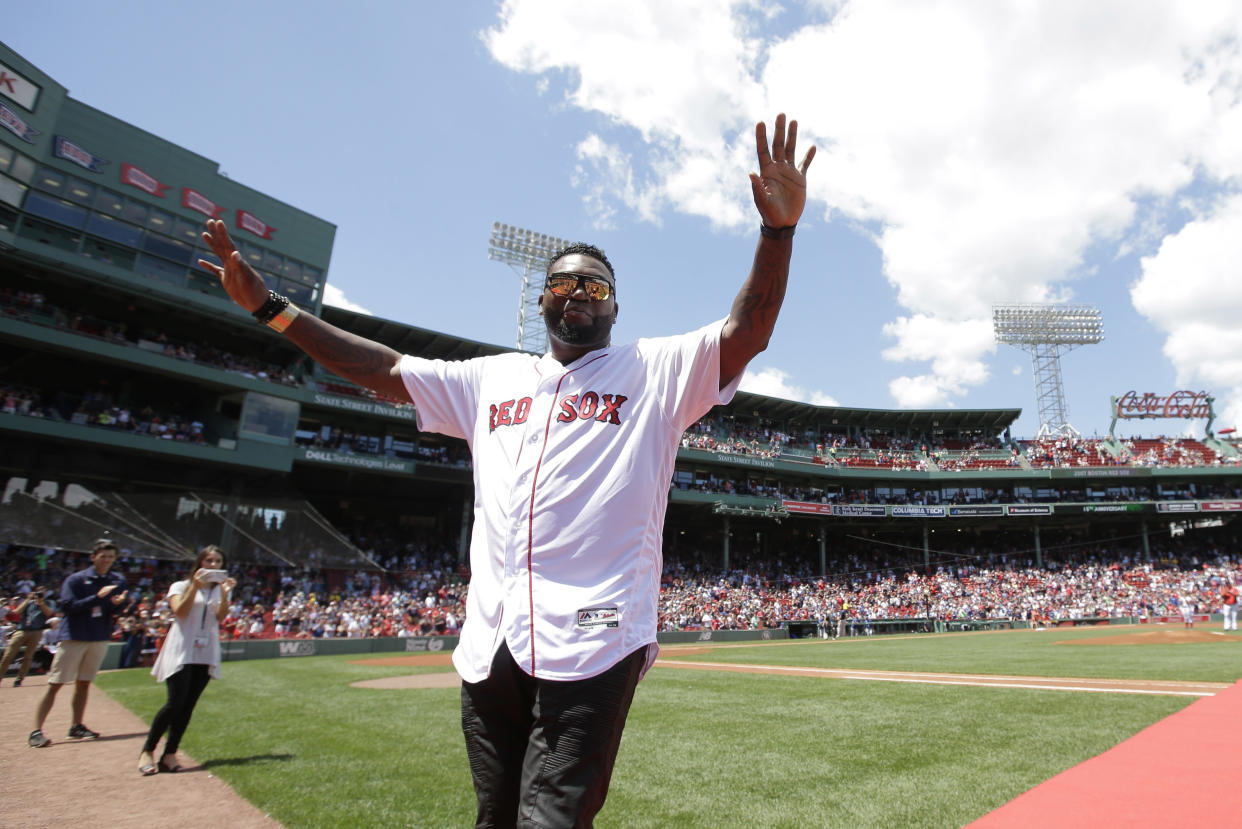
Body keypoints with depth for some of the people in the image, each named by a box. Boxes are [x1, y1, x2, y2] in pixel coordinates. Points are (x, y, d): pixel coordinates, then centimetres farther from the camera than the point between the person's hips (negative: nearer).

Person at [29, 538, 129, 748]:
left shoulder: (118, 581, 5)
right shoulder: (76, 579, -7)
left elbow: (117, 612, 6)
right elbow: (67, 607, -16)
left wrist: (118, 603, -18)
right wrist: (97, 597, -24)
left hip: (100, 638, 4)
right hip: (74, 637, -4)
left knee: (84, 683, 11)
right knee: (55, 685, -3)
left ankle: (77, 727, 18)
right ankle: (36, 731, 2)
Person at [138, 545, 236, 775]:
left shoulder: (221, 590, 14)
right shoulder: (181, 586, 6)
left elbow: (221, 618, -2)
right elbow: (180, 612, -11)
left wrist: (225, 594, -17)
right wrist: (195, 586, -17)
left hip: (206, 654, 3)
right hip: (181, 651, -3)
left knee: (188, 706, 1)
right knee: (175, 703, -12)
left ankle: (169, 756, 8)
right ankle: (147, 750, 6)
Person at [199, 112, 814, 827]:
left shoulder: (656, 371, 6)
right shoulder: (490, 379, 17)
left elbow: (747, 332, -7)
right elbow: (381, 368, 20)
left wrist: (778, 231, -22)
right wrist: (270, 306, 17)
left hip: (592, 641, -4)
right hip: (490, 642, 5)